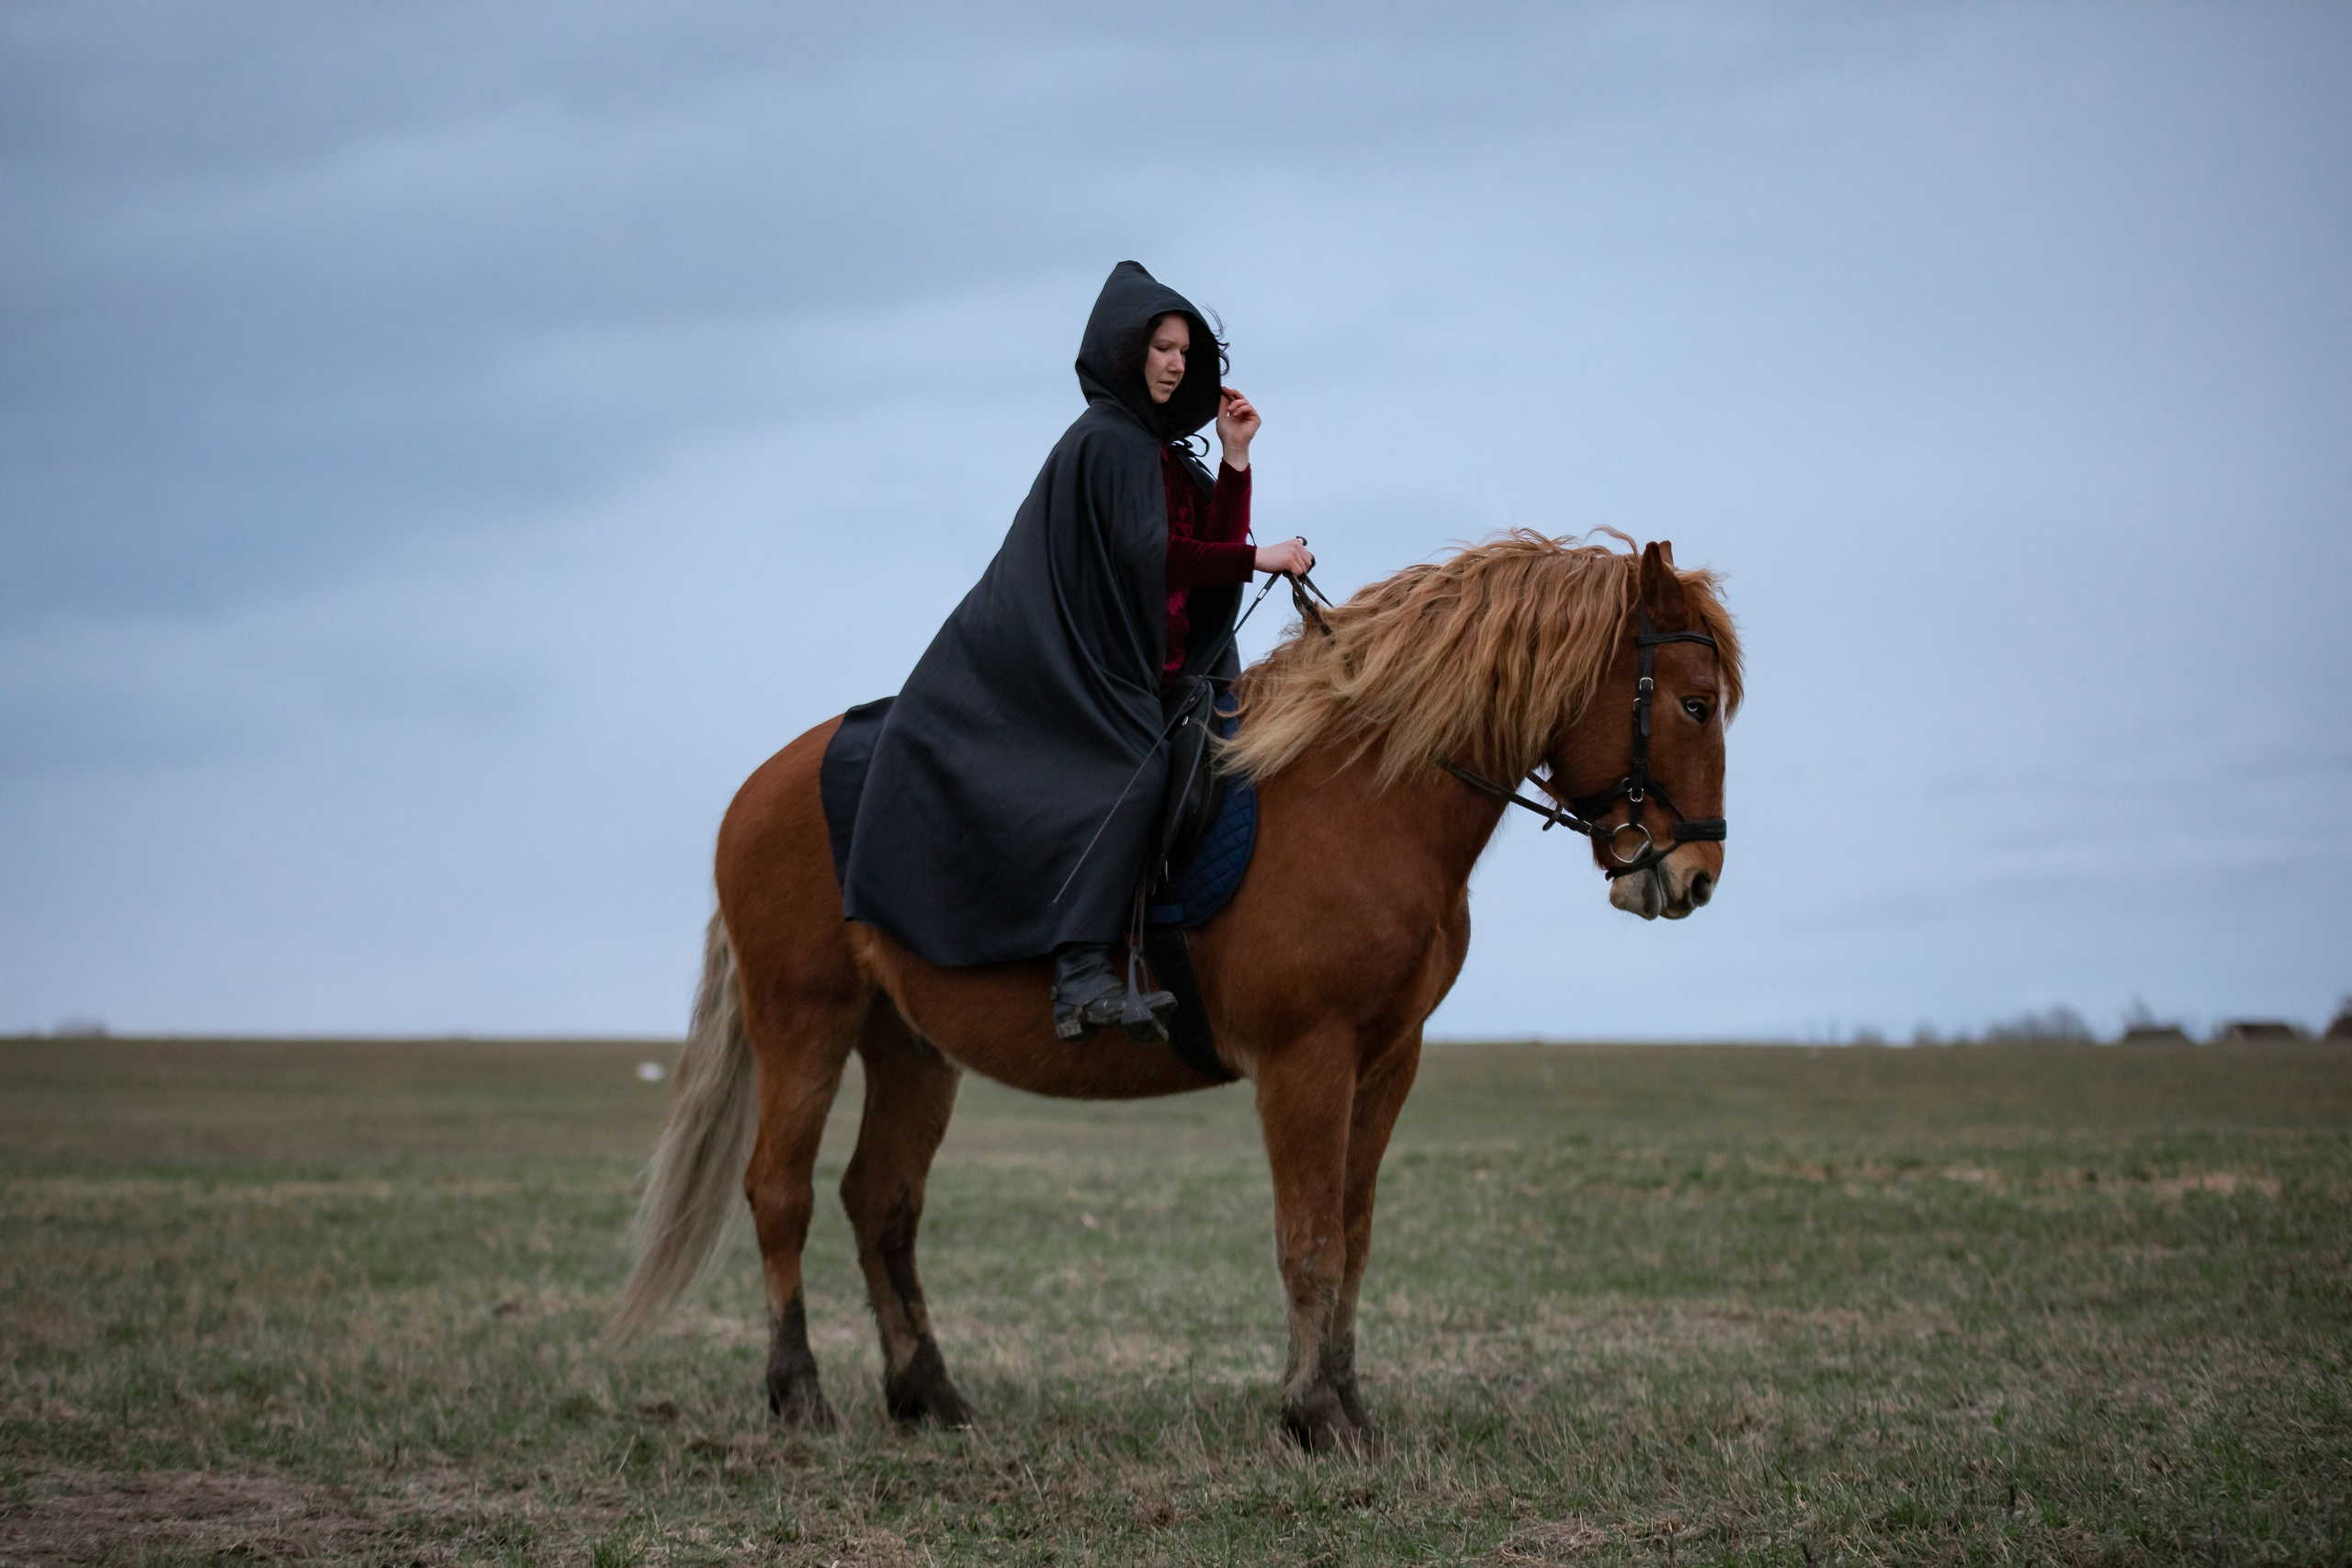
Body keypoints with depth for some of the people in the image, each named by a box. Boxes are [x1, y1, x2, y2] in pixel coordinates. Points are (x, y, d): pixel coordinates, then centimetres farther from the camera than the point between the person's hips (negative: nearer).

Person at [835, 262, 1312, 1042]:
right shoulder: (1104, 441, -8)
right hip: (1084, 670, -11)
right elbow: (1147, 554, -18)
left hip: (1154, 675, 11)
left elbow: (1215, 542, 14)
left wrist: (1236, 458, 5)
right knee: (1132, 772, -32)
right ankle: (1082, 974, -41)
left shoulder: (1165, 451, 20)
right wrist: (1258, 559, -15)